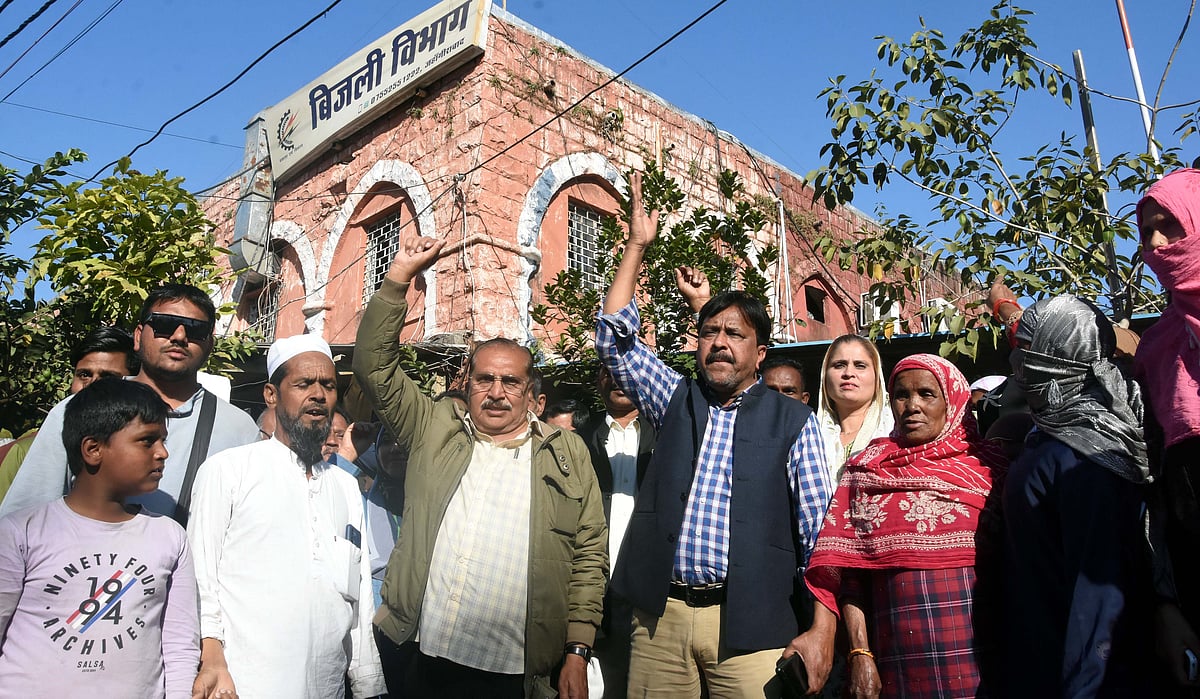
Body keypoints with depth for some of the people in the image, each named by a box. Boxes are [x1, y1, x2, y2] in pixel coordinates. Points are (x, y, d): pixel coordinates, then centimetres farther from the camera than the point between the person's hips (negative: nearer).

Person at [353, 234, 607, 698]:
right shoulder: (435, 430, 9)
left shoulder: (567, 452, 6)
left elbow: (589, 555, 4)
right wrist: (400, 275, -2)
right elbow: (374, 365, 6)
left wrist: (577, 653, -3)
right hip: (424, 661, 2)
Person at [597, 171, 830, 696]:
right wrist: (637, 245, 1)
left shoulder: (793, 422, 2)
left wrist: (818, 628, -4)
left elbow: (817, 526, 1)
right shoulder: (677, 401, 10)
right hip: (661, 616, 3)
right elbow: (615, 338, 4)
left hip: (750, 623, -2)